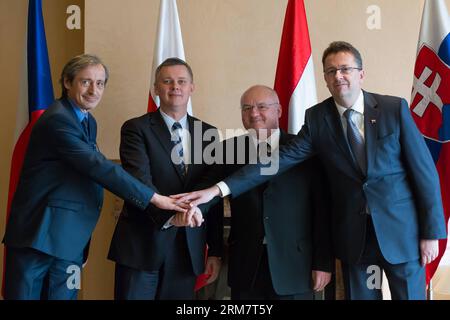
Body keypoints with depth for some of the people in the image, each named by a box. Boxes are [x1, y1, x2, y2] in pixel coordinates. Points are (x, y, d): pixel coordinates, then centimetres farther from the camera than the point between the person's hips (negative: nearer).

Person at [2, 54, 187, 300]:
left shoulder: (88, 121, 15)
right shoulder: (58, 119, -15)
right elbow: (99, 167, -22)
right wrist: (154, 198, -23)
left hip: (71, 240, 8)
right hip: (38, 232, -8)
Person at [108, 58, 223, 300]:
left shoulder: (208, 133, 10)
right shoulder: (136, 129, -1)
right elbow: (139, 180, -15)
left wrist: (215, 250, 8)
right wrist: (170, 213, -31)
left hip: (188, 249, 3)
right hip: (142, 245, -3)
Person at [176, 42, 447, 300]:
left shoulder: (394, 108, -5)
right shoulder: (317, 118, -1)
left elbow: (424, 170, -4)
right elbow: (280, 159, -9)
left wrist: (431, 232, -6)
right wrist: (219, 189, -19)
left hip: (401, 228, -1)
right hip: (353, 234, 2)